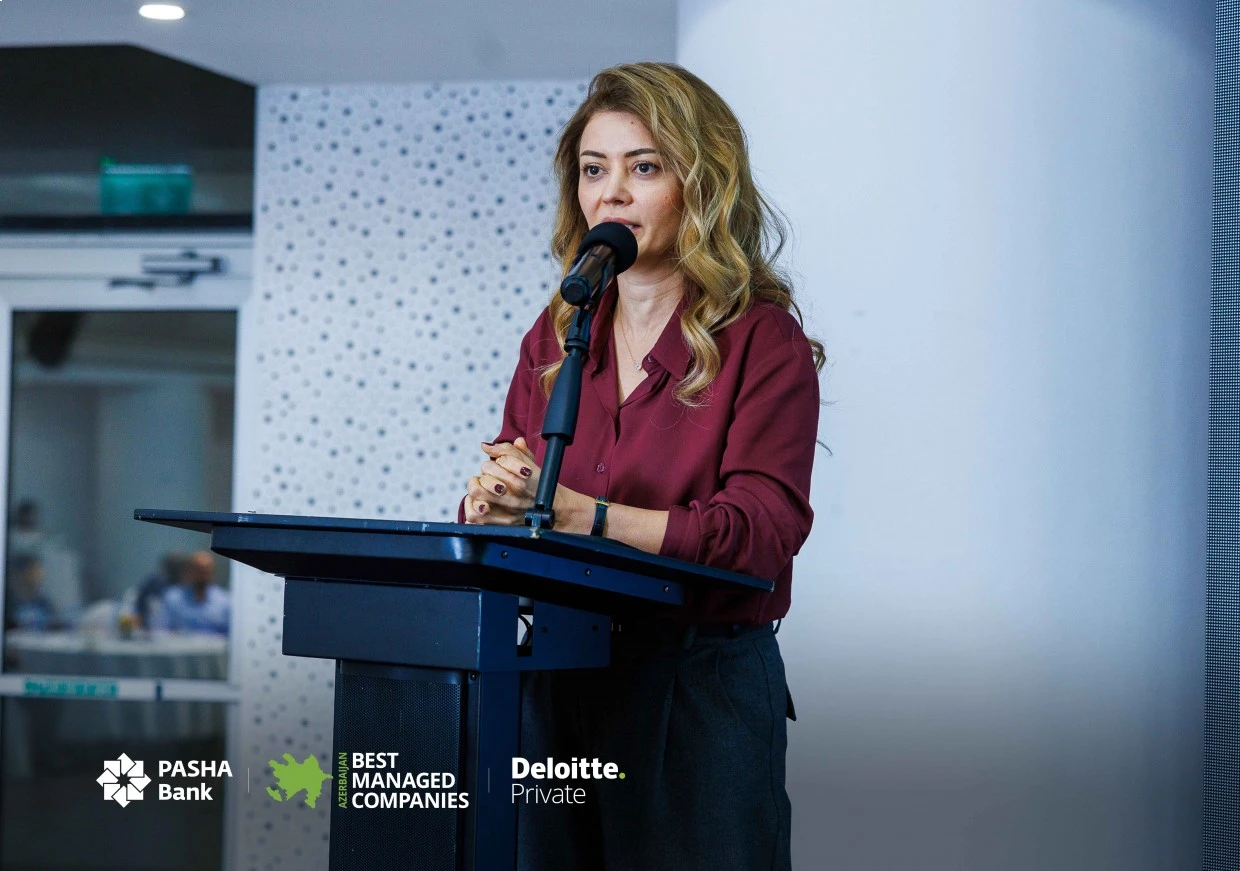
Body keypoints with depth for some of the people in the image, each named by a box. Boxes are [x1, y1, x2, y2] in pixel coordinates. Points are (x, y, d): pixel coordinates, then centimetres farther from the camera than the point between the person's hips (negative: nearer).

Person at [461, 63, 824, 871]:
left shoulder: (762, 340, -6)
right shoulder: (556, 336, 10)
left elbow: (762, 532, -17)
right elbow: (509, 499, 9)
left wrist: (575, 513, -24)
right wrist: (491, 502, -16)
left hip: (702, 686, -4)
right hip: (556, 682, 5)